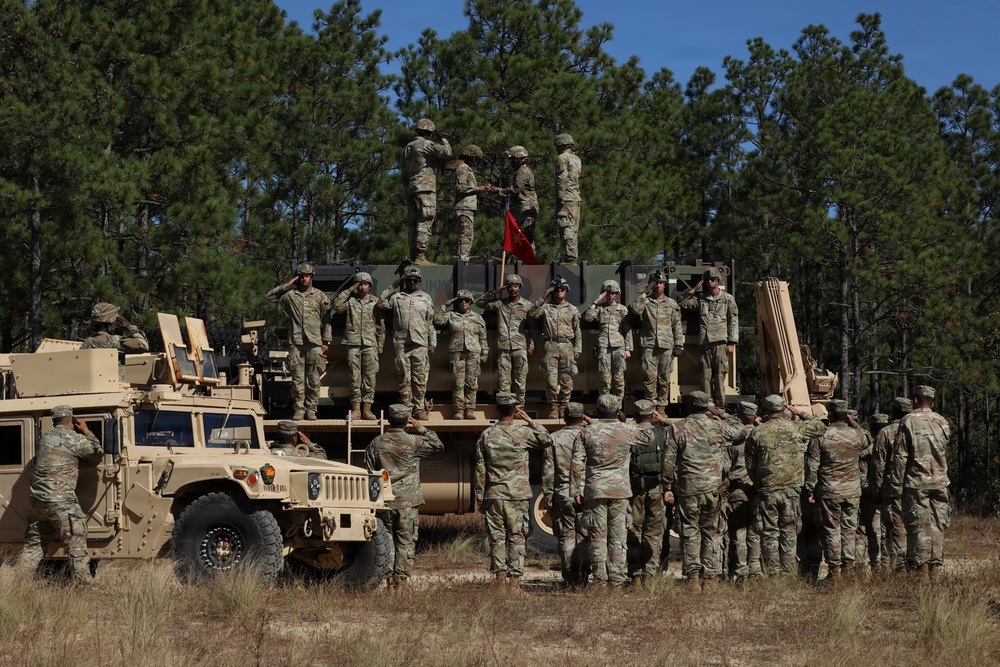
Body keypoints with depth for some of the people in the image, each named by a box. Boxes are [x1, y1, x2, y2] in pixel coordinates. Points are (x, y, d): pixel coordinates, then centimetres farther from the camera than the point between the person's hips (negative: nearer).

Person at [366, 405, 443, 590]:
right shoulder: (413, 442, -7)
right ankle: (401, 580, -3)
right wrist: (421, 428, 12)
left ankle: (390, 580, 8)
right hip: (408, 502, -3)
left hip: (385, 503, 3)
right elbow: (438, 446, 7)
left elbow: (369, 474, 5)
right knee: (406, 543, 1)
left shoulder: (376, 443, 2)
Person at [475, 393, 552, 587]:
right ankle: (514, 578, -1)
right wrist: (529, 420, 8)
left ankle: (500, 576, 1)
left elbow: (480, 470, 3)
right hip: (518, 495, -1)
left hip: (494, 495, 1)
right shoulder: (523, 432, -6)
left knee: (497, 538, 6)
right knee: (516, 538, 3)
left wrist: (480, 499, 9)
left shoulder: (486, 435, 1)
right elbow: (547, 440, 10)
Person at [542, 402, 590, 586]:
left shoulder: (554, 438, 1)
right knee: (583, 536, 7)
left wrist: (548, 495, 4)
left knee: (566, 536, 4)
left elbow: (548, 470, 1)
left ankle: (569, 578, 3)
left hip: (562, 494, 0)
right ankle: (582, 577, 3)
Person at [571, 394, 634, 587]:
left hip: (595, 490, -1)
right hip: (621, 489, 1)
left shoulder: (588, 432, -2)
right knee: (618, 535, 5)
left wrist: (577, 490, 3)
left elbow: (578, 463, -3)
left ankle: (600, 578, 3)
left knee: (597, 536, 4)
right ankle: (617, 578, 4)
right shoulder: (628, 431, -1)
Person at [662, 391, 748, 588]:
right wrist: (722, 414, 25)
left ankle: (693, 574, 0)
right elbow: (741, 431, 22)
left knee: (690, 531, 6)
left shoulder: (678, 428, -1)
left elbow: (669, 460, -3)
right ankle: (710, 575, 9)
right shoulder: (718, 426, 3)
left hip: (688, 489, -1)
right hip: (713, 488, 1)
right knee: (712, 532, 10)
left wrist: (667, 487, 4)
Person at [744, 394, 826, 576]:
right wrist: (801, 414, 20)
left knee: (769, 534, 4)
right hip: (791, 490, 1)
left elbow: (750, 467, 5)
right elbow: (820, 428, 17)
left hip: (767, 491, -1)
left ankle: (772, 574, 2)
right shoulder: (796, 428, -1)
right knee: (789, 533, 8)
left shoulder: (757, 433, -1)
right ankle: (788, 574, 6)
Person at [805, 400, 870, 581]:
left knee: (831, 529, 4)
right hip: (853, 490, 2)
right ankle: (848, 566, 10)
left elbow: (812, 467, -6)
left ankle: (834, 569, 4)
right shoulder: (857, 435, 0)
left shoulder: (820, 437, -8)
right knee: (849, 529, 10)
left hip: (829, 491, -2)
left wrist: (810, 491, 1)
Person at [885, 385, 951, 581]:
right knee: (938, 526, 7)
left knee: (918, 527, 0)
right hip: (940, 482, 4)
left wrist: (896, 485, -4)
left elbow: (900, 456, -7)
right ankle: (936, 569, 7)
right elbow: (944, 450, 16)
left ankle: (920, 570, 0)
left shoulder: (908, 421, -6)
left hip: (916, 482, -4)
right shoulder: (942, 422, 7)